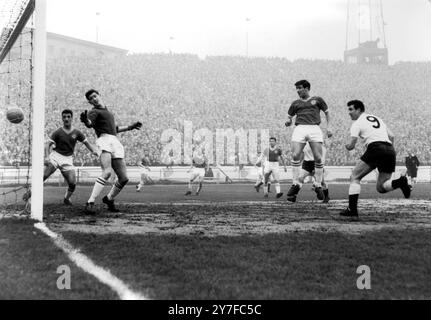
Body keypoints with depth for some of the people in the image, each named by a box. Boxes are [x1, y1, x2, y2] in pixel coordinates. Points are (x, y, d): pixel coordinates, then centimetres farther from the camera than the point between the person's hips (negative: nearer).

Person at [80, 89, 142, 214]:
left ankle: (109, 199, 24)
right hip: (104, 140, -7)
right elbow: (90, 124, -20)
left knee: (124, 178, 1)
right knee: (107, 172, -29)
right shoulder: (94, 111, 4)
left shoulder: (106, 110, 30)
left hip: (116, 143, 7)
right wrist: (86, 121, -42)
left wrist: (129, 127, 42)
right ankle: (90, 203, -28)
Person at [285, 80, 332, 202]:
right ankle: (295, 184, -7)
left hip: (314, 129, -1)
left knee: (318, 158, -8)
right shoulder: (295, 103, 21)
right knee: (295, 156, -15)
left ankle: (318, 185, 3)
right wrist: (288, 122, 0)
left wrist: (328, 127, 13)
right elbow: (289, 117, 24)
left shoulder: (317, 100, 16)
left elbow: (327, 112, 22)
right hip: (300, 128, 1)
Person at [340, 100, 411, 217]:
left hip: (375, 148, -6)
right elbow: (391, 136, 26)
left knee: (354, 178, 4)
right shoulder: (377, 119, 28)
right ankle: (400, 181, -18)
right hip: (390, 150, 7)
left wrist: (347, 146, 20)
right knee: (381, 187, 11)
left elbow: (351, 145, -2)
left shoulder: (357, 123, 8)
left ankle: (352, 209, -6)